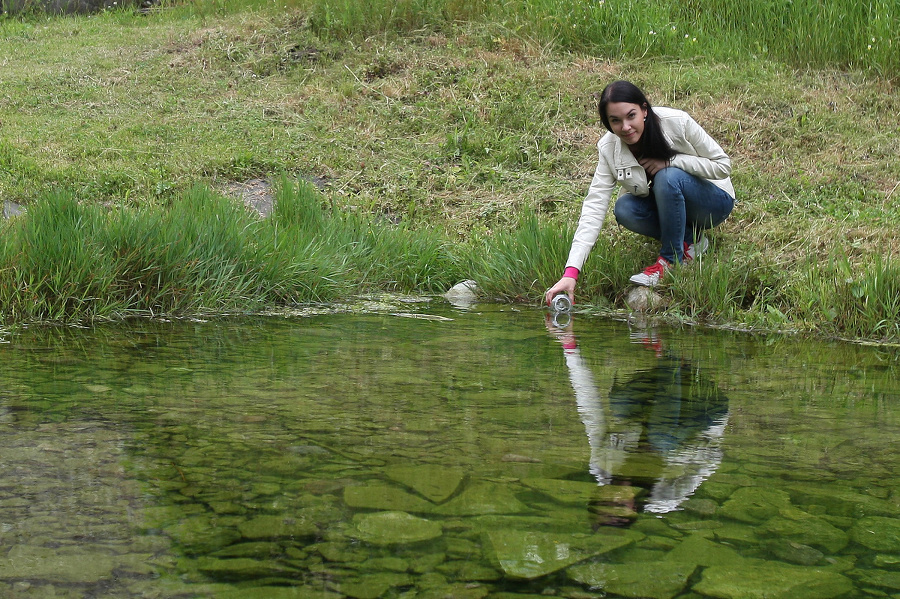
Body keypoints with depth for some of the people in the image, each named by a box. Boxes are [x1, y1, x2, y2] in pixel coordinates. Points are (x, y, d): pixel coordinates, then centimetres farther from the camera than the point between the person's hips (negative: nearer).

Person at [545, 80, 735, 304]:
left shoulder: (677, 122, -26)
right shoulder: (610, 149, -17)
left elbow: (722, 165, -17)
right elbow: (594, 207, -25)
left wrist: (669, 162, -29)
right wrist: (570, 273, -35)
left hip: (714, 201, -4)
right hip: (672, 206, 4)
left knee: (668, 177, -33)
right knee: (624, 209, -26)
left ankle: (670, 259, -17)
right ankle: (688, 241, -3)